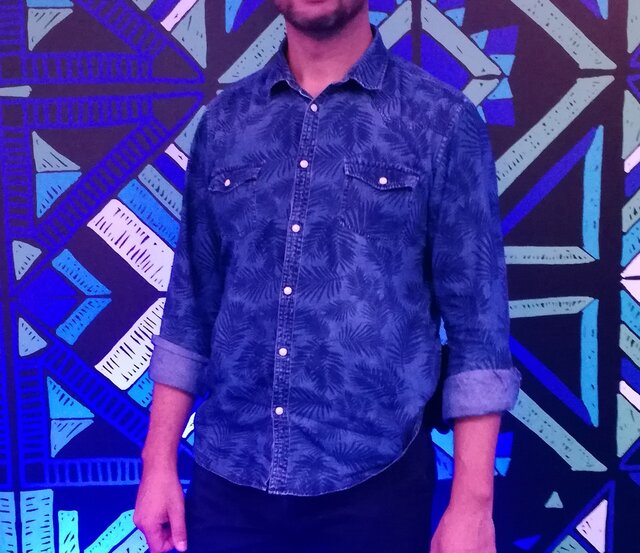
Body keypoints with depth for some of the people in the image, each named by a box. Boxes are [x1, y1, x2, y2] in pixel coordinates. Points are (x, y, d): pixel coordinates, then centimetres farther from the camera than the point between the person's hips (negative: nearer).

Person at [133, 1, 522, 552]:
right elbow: (191, 304, 8)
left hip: (373, 485, -2)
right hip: (227, 481, 3)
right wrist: (159, 461, 6)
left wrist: (472, 503, -8)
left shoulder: (444, 121, -5)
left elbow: (477, 322, -6)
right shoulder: (223, 120, 5)